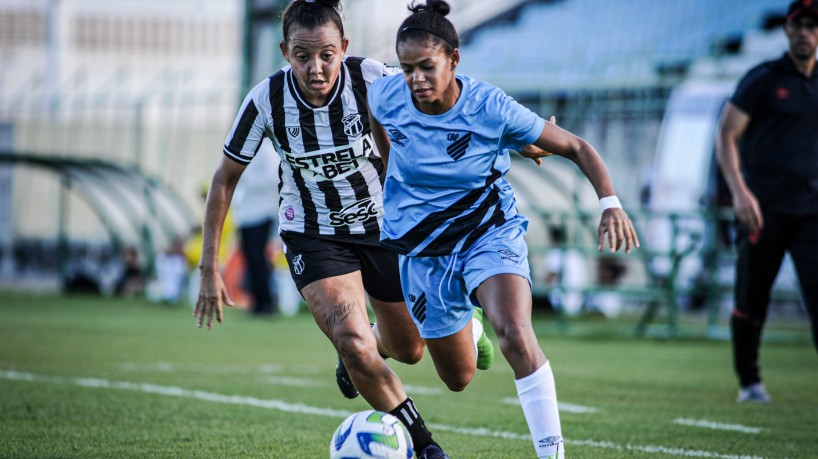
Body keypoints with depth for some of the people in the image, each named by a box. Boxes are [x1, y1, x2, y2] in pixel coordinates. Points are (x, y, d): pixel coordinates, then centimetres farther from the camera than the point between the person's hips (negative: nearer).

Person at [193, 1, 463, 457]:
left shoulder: (371, 78, -24)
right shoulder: (266, 100, -22)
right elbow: (226, 179, -9)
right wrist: (210, 268, -9)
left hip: (385, 225, 2)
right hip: (313, 235, -1)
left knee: (408, 350, 15)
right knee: (354, 345, -22)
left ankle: (367, 347, 52)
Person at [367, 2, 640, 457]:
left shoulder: (490, 107, -21)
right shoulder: (385, 95, -14)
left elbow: (576, 147, -15)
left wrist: (610, 203, -29)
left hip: (490, 232, -3)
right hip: (424, 249, 3)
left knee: (515, 334, -32)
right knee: (459, 378, 13)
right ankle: (466, 330, 50)